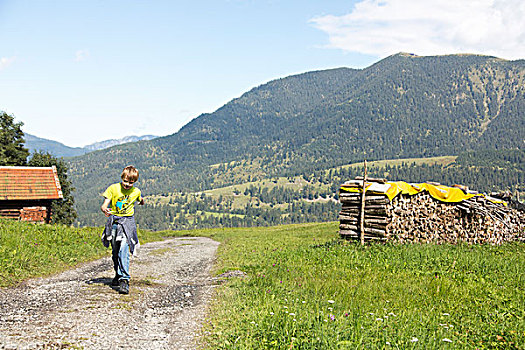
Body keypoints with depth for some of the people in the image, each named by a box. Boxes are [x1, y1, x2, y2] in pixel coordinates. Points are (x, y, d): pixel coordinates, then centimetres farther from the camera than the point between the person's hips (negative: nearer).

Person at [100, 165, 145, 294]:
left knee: (124, 250, -19)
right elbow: (104, 205, -14)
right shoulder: (113, 188, -6)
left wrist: (142, 201, 10)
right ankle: (118, 275, 33)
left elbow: (141, 202, 26)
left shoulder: (136, 192, 0)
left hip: (127, 222, -2)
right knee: (115, 251, 12)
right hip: (113, 220, 2)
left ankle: (124, 280, -21)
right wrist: (105, 210, -30)